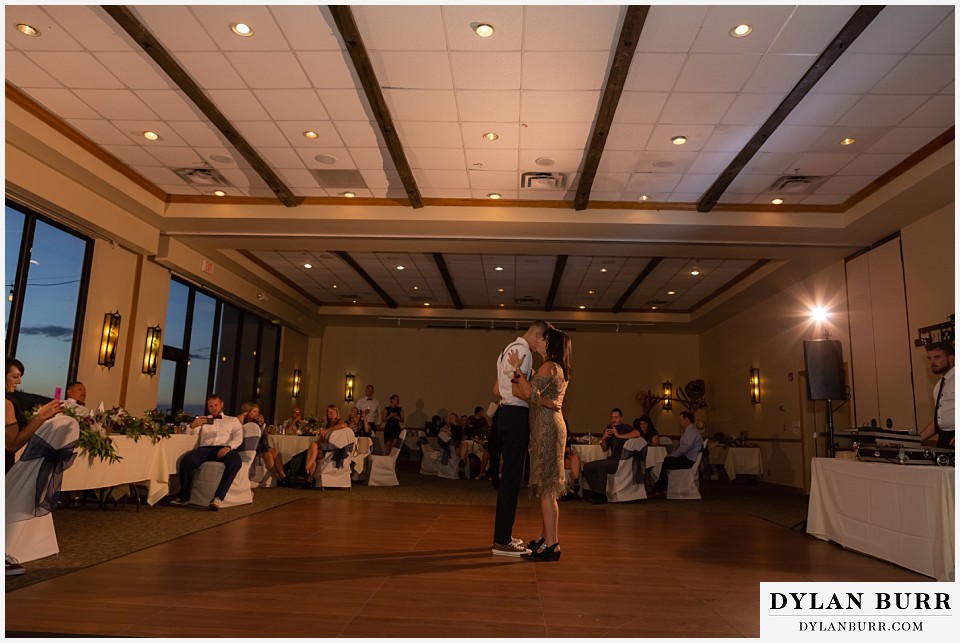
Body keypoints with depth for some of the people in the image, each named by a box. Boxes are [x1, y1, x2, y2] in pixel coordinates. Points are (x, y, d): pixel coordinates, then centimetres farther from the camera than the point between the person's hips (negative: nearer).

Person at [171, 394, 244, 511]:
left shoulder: (233, 420, 24)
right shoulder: (202, 419, 30)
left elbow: (238, 438, 9)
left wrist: (229, 447, -14)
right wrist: (193, 425, -11)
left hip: (224, 449, -2)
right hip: (205, 448, 2)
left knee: (236, 461, -37)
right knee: (186, 460, -31)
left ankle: (218, 498, -39)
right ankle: (184, 496, -19)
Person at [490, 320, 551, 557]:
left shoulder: (510, 349, 21)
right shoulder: (522, 351, -11)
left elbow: (497, 389, 23)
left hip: (506, 413, 11)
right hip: (516, 415, -11)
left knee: (509, 475, 15)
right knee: (512, 477, -7)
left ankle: (503, 535, 23)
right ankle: (501, 541, -2)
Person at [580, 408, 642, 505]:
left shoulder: (625, 428, -3)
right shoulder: (609, 429, 14)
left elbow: (637, 433, -26)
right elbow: (605, 449, 15)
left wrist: (619, 436, -24)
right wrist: (603, 438, -5)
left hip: (622, 461, -8)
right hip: (612, 460, 8)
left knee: (601, 465, -31)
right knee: (587, 467, -2)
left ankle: (601, 496, -22)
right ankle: (597, 492, -6)